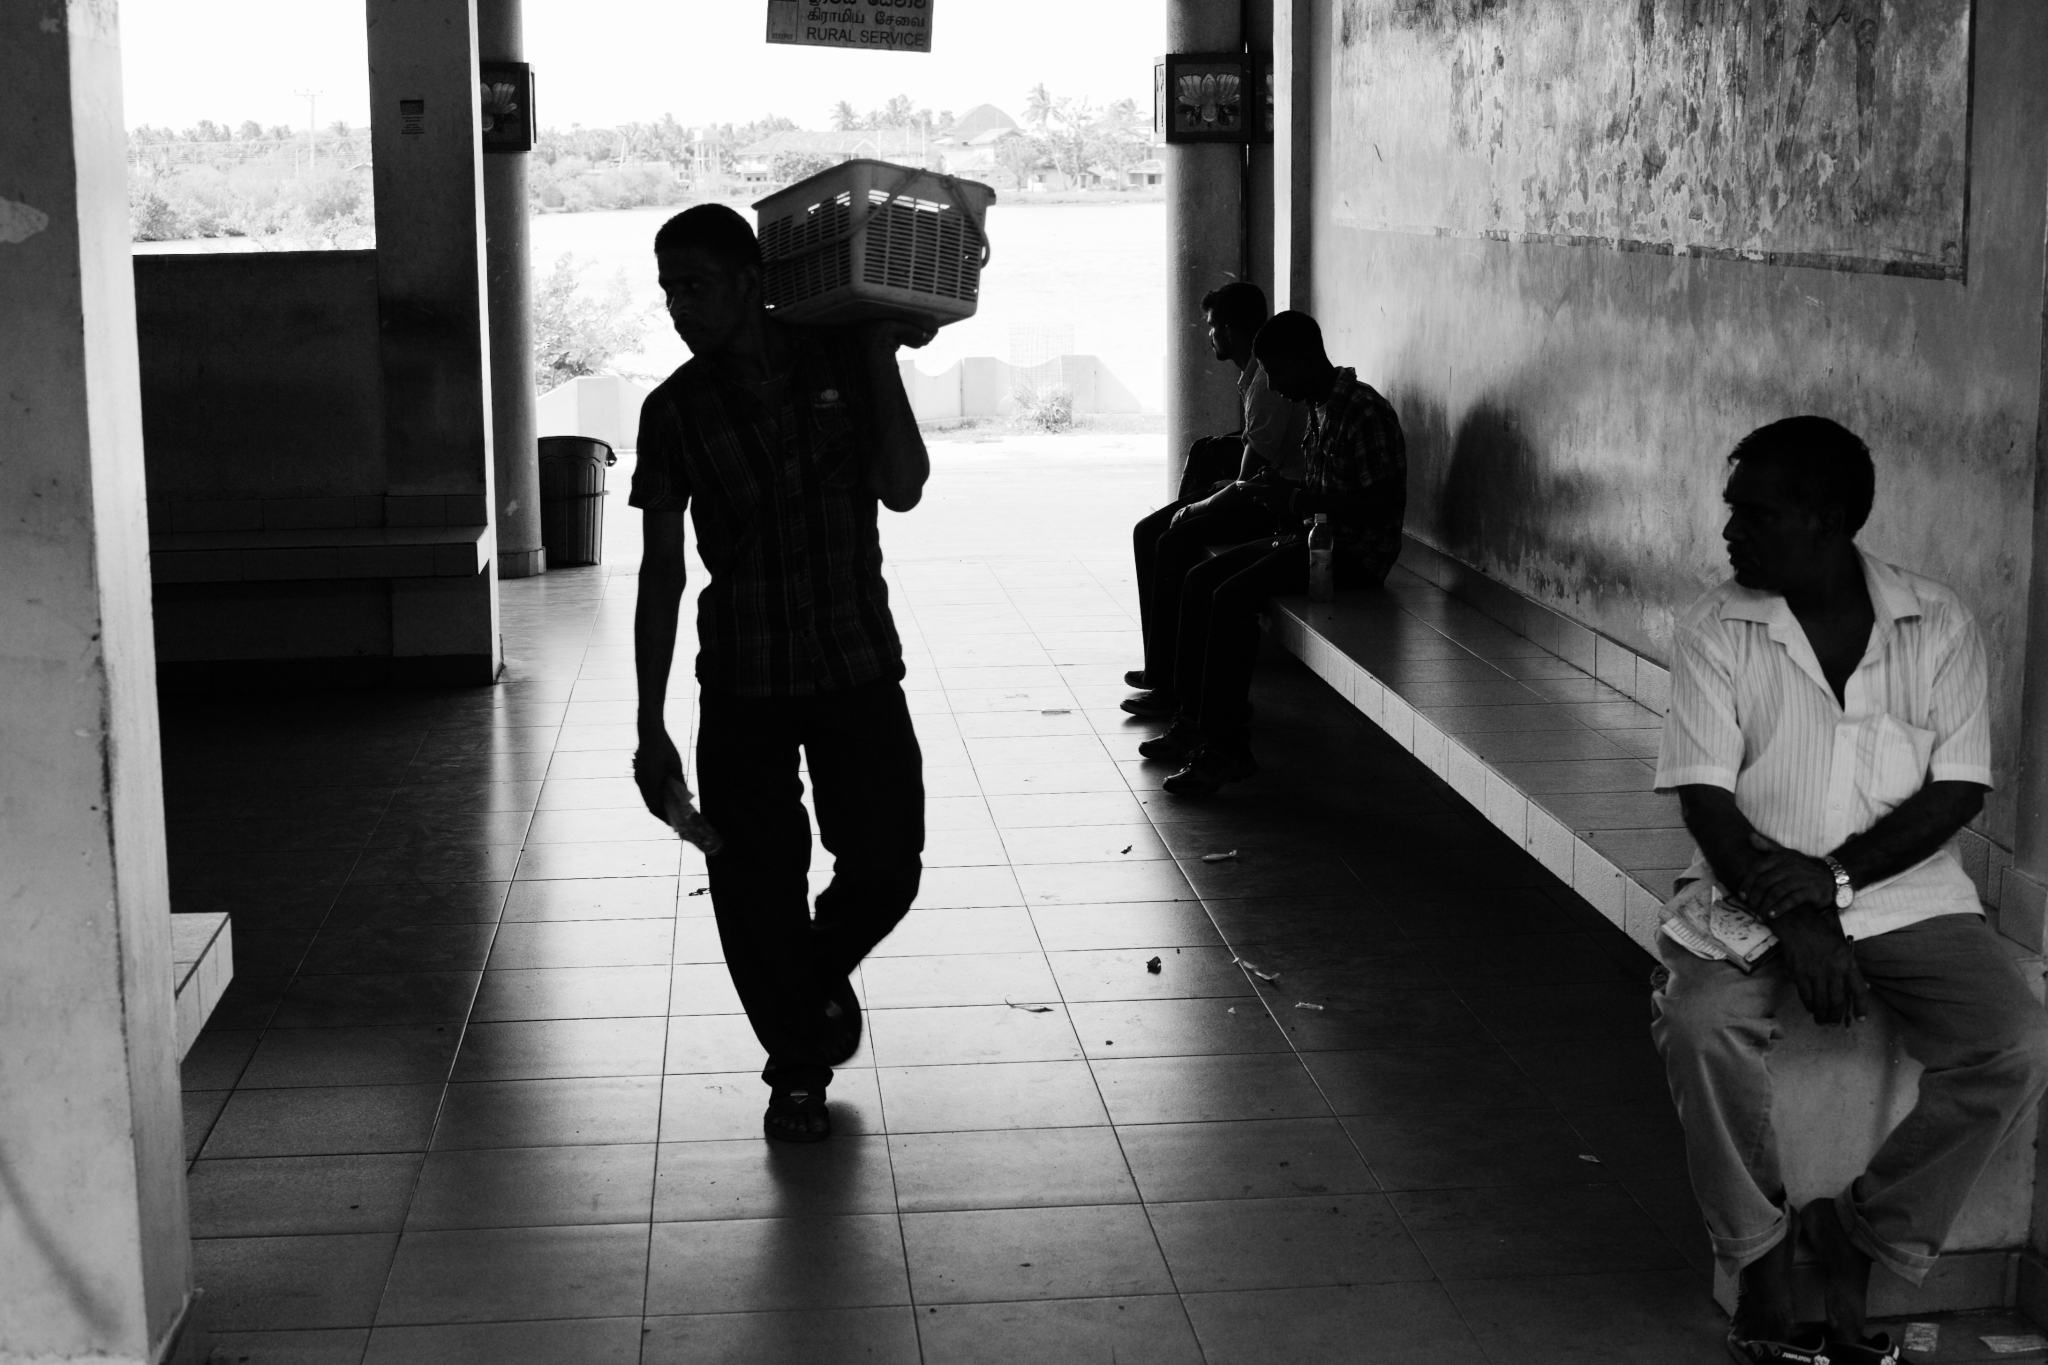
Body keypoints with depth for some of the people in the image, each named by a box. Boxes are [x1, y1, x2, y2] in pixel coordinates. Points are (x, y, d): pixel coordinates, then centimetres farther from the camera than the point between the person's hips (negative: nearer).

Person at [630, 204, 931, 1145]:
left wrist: (881, 357, -13)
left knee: (885, 865, -1)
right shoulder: (674, 411, -1)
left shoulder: (843, 363, -1)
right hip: (742, 685, 0)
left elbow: (902, 489, -10)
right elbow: (662, 572, 0)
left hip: (857, 666, 0)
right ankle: (797, 1071, 21)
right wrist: (650, 729, -3)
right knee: (756, 888, 0)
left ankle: (824, 970, 33)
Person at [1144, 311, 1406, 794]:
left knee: (1233, 597, -25)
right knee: (1200, 581, 1)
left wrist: (1313, 502, -17)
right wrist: (1288, 497, 2)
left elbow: (1387, 501, -21)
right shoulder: (1319, 406, 12)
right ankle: (1192, 722, 3)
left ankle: (1227, 748, -22)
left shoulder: (1365, 412, -18)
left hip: (1357, 552, -10)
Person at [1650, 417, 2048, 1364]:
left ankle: (1856, 1234, -4)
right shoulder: (1716, 631, -1)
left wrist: (1835, 878, -17)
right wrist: (1790, 920, -21)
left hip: (1907, 893, 1)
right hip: (1754, 894, -1)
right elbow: (1706, 799, -7)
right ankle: (1761, 1255, -9)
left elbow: (1958, 791, -4)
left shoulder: (1938, 626, 0)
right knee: (1699, 1023, -30)